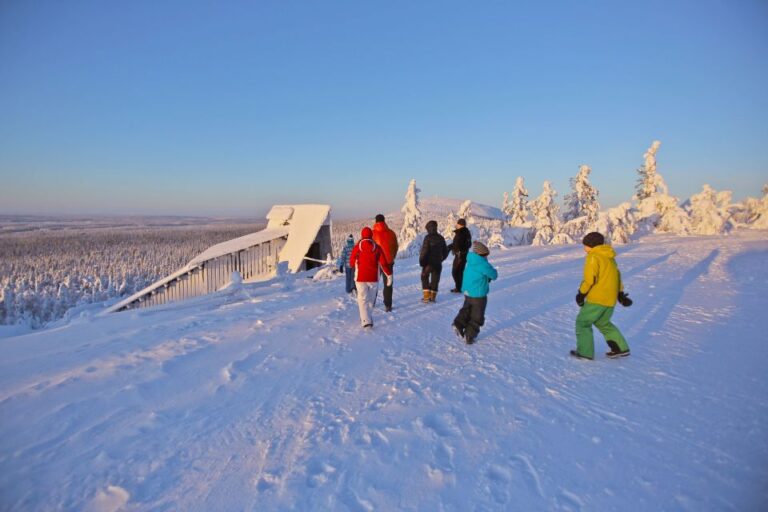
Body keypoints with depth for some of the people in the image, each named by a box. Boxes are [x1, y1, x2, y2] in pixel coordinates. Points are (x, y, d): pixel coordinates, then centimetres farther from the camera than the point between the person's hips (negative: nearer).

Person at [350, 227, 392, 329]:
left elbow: (351, 263, 4)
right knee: (371, 299, 19)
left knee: (363, 300, -3)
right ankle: (366, 318, 32)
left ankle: (366, 321, -17)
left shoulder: (357, 247, -5)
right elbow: (383, 263, -5)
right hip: (374, 278, 2)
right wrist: (389, 275, 2)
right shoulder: (377, 247, -2)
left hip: (360, 278, -2)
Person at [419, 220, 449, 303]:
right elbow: (445, 251, 11)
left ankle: (427, 296, 4)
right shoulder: (441, 238, 5)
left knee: (425, 278, 11)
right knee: (435, 279, 12)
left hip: (428, 263, -4)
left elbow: (424, 250, -19)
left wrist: (421, 261, -8)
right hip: (438, 263, 4)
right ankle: (433, 297, 14)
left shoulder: (428, 237, -14)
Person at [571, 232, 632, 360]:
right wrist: (621, 294, 23)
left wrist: (581, 293, -8)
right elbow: (617, 276, 19)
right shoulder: (610, 257, 15)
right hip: (610, 299, 9)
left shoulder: (593, 257, -12)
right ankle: (621, 348, 25)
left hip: (597, 299, -9)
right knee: (603, 323, 25)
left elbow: (589, 279, -19)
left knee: (583, 322, 4)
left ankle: (585, 352, 4)